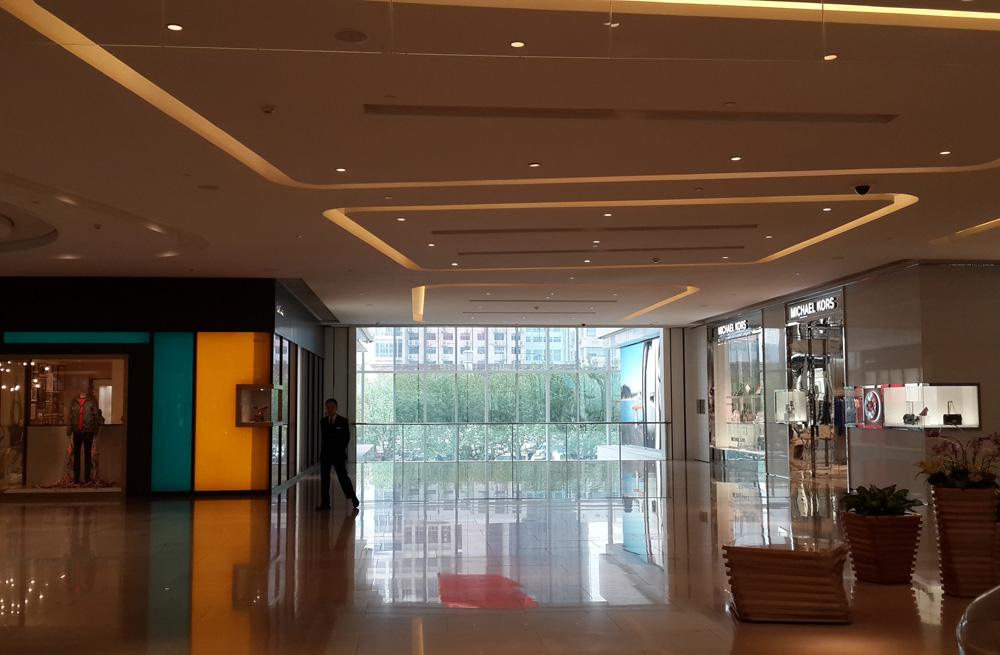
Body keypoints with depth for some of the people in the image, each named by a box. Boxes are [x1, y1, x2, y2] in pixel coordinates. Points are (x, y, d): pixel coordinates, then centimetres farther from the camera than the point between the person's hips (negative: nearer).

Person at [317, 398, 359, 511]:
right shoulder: (323, 421, 9)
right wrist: (323, 449, 5)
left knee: (342, 476, -2)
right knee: (324, 477, 1)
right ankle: (325, 503, 3)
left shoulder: (343, 421, -2)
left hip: (338, 454, -4)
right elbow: (323, 436, 13)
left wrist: (340, 449, -6)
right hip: (325, 454, 4)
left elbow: (347, 437, -2)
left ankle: (353, 497, 15)